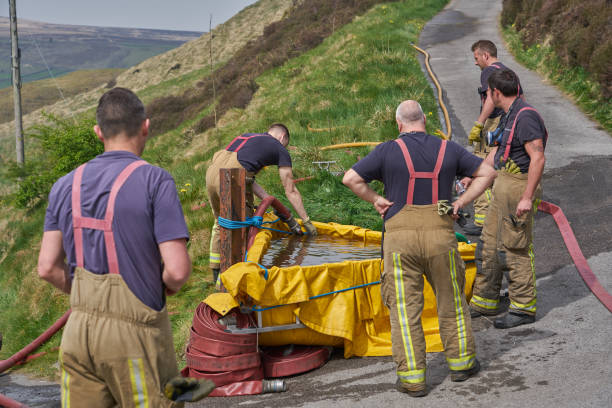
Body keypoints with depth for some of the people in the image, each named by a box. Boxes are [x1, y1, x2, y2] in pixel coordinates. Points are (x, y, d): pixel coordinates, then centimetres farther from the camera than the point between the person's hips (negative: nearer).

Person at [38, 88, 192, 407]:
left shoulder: (65, 186, 5)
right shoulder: (155, 181, -11)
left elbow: (48, 267, 5)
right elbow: (177, 269, -17)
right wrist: (169, 287, 4)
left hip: (78, 329, 5)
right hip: (134, 332, -5)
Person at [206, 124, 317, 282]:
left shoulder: (248, 137, 33)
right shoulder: (280, 149, 16)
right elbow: (291, 191, 17)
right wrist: (307, 221, 24)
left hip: (212, 171, 7)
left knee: (220, 224, 24)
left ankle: (216, 273, 35)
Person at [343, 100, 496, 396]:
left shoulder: (388, 151, -2)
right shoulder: (448, 149, 6)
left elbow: (351, 179, -6)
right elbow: (487, 173, 11)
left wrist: (375, 199, 4)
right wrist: (461, 201, 8)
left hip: (401, 236, -2)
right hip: (440, 233, 2)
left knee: (405, 308, 5)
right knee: (451, 301, 18)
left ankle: (412, 378, 8)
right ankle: (461, 363, 31)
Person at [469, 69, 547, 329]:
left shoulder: (525, 116, -17)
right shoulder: (509, 115, 14)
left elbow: (538, 159, -22)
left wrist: (527, 198, -25)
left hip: (519, 187, -10)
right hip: (502, 186, 10)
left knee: (515, 248, -4)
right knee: (490, 243, 14)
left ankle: (524, 307, 8)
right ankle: (485, 301, 25)